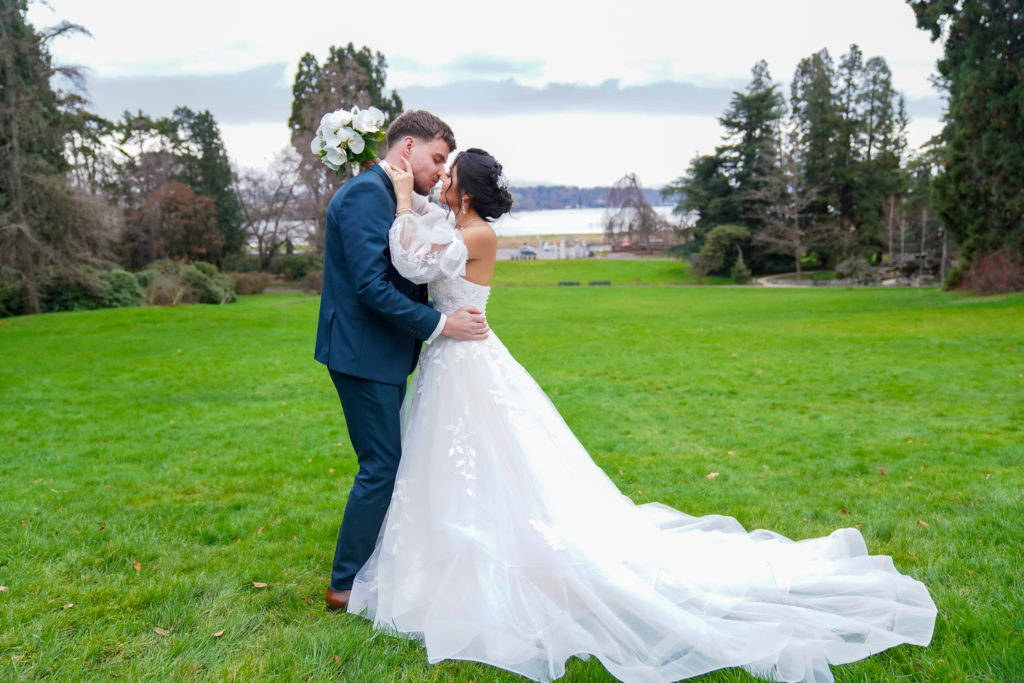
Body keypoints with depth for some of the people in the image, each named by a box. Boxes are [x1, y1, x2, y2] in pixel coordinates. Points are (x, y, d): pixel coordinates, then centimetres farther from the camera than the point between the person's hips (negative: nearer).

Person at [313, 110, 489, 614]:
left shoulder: (388, 195, 14)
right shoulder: (366, 193, -17)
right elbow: (371, 286, -24)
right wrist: (441, 325, -20)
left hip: (383, 352, 10)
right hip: (363, 353, -10)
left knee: (386, 463, 17)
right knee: (382, 466, -3)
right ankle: (346, 585, 11)